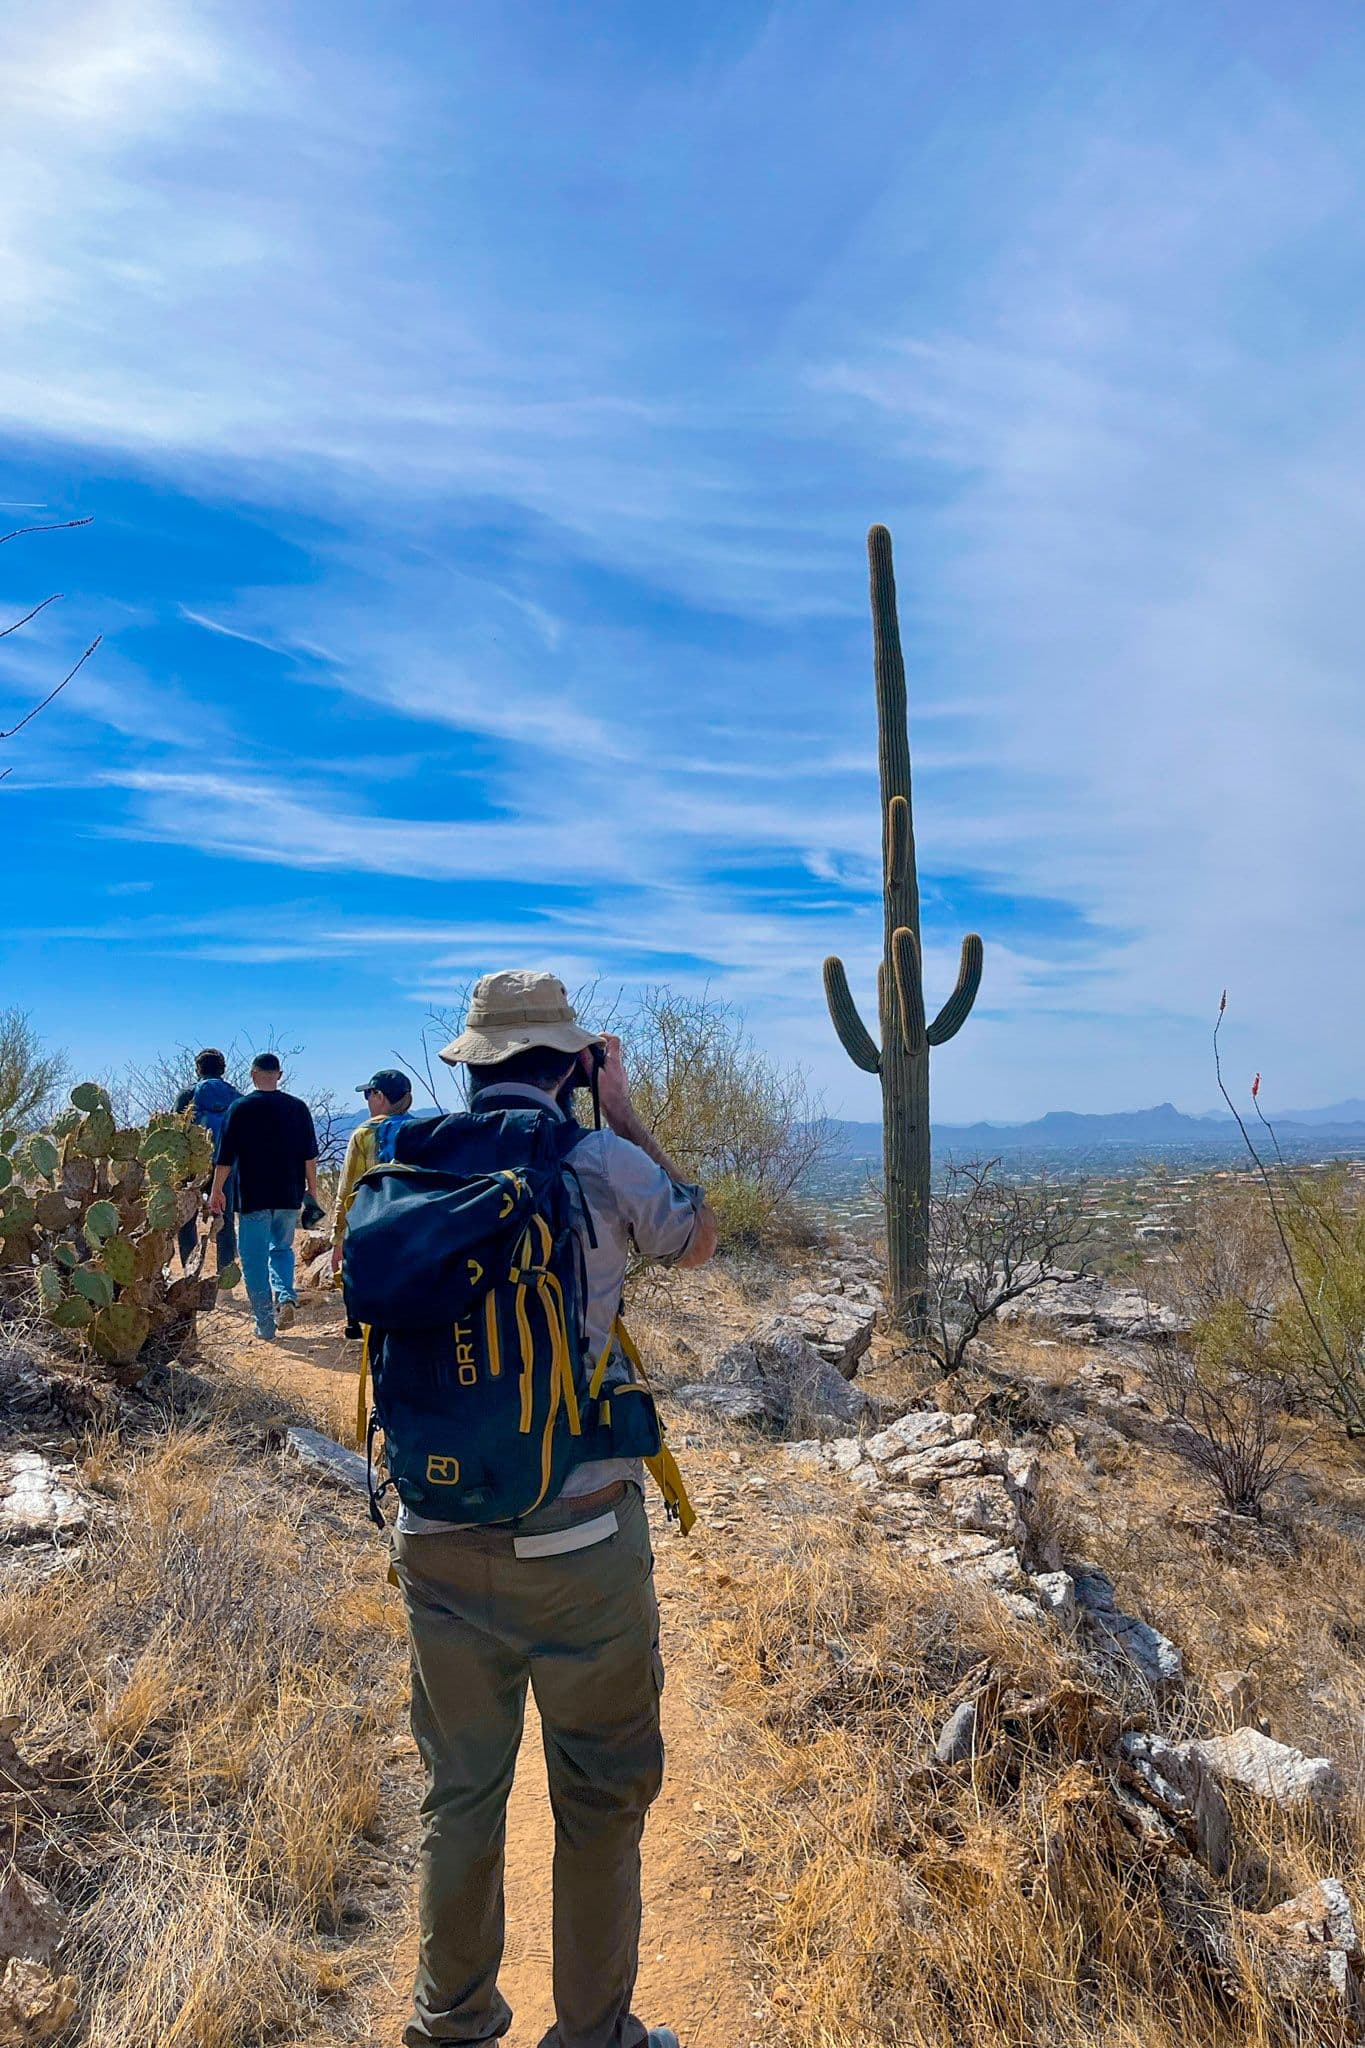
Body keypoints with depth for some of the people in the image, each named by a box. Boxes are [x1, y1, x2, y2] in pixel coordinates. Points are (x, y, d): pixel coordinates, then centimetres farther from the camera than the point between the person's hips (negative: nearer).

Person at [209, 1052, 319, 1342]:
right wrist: (312, 1189, 16)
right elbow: (310, 1155, 5)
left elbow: (225, 1157, -2)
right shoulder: (298, 1107, 2)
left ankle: (265, 1326, 7)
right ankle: (285, 1296, -5)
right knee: (281, 1248, 20)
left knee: (255, 1260, 6)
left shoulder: (240, 1108, -5)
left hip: (253, 1197, -3)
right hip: (289, 1195, 3)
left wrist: (217, 1191, 8)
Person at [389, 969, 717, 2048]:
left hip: (437, 1540, 5)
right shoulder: (602, 1164, -14)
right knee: (602, 1796, 17)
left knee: (462, 1788, 24)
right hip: (577, 1540, -4)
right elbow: (698, 1240, 6)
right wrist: (625, 1112, 9)